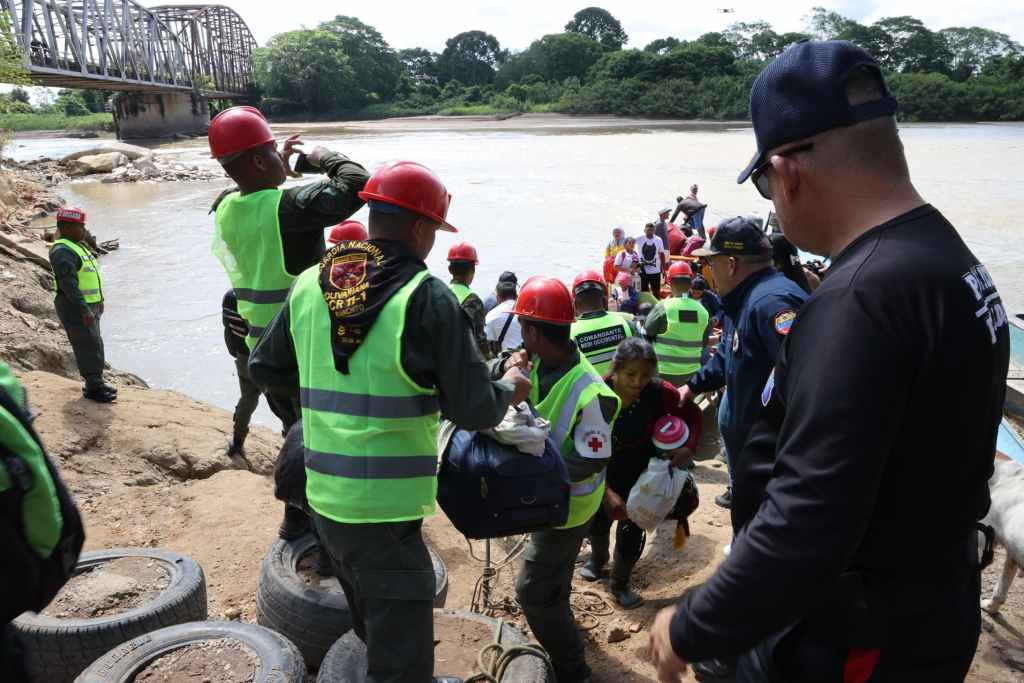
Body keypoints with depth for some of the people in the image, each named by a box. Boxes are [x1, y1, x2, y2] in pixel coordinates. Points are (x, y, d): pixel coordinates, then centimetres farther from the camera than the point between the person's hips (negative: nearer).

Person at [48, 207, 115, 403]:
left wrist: (98, 301, 23)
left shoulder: (77, 246, 14)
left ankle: (95, 383, 25)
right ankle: (93, 388, -2)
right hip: (75, 308, -10)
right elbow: (69, 284, -26)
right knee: (90, 346, -8)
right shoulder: (62, 251, -18)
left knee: (93, 344, 15)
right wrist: (84, 310, -30)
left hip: (88, 305, 10)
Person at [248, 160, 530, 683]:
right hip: (386, 511, -7)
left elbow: (262, 369, 14)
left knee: (376, 630, 31)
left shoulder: (308, 285, 1)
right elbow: (474, 412, -15)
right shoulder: (427, 297, -16)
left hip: (324, 498, 7)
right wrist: (509, 387, 6)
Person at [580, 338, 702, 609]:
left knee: (632, 526, 1)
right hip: (602, 468, 0)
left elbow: (692, 414, -7)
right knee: (597, 520, 18)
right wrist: (607, 493, -32)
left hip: (641, 471, 0)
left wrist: (690, 447, -23)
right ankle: (598, 558, 53)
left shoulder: (658, 392, -26)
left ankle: (619, 584, 29)